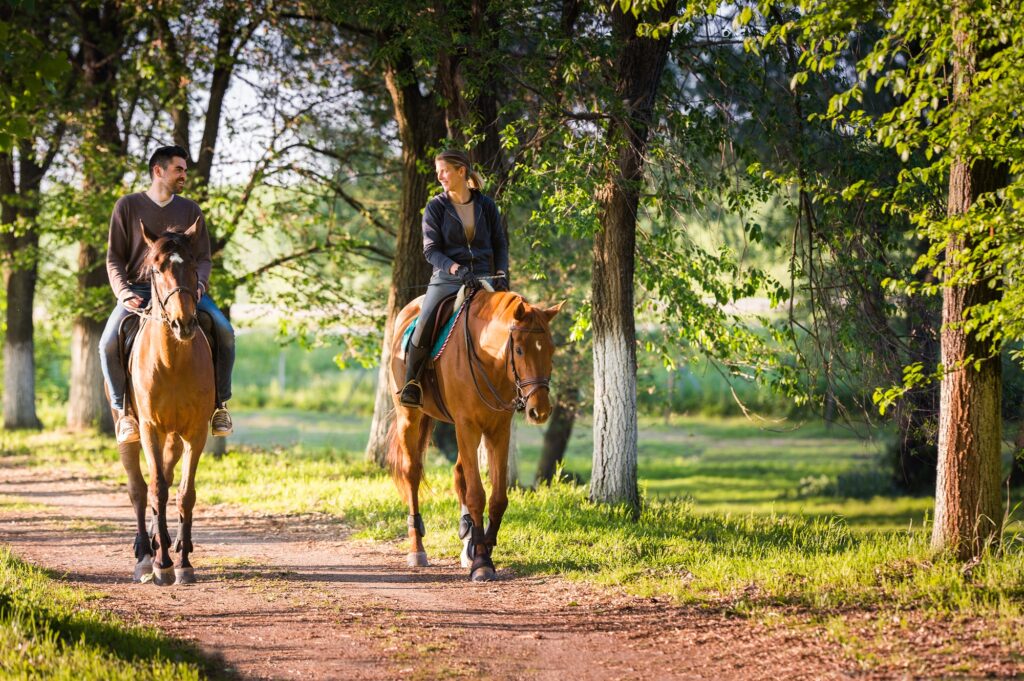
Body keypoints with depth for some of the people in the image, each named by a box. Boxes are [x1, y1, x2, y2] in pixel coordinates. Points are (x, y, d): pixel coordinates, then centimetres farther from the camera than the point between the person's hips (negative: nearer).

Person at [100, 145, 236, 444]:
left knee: (224, 331, -23)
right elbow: (114, 258, 3)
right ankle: (123, 410, -10)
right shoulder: (128, 206, 3)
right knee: (108, 343, -27)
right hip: (138, 291, -2)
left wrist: (198, 285, -12)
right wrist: (122, 292, -15)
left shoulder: (190, 210, 10)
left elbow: (203, 258, 9)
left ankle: (220, 403, -9)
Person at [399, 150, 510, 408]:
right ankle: (411, 384, -5)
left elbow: (500, 244, 11)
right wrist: (456, 269, -21)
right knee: (424, 327, -22)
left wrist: (501, 274, -7)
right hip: (447, 278, -2)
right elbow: (431, 250, -4)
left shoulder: (486, 205, 7)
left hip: (483, 278, 2)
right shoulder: (436, 207, 2)